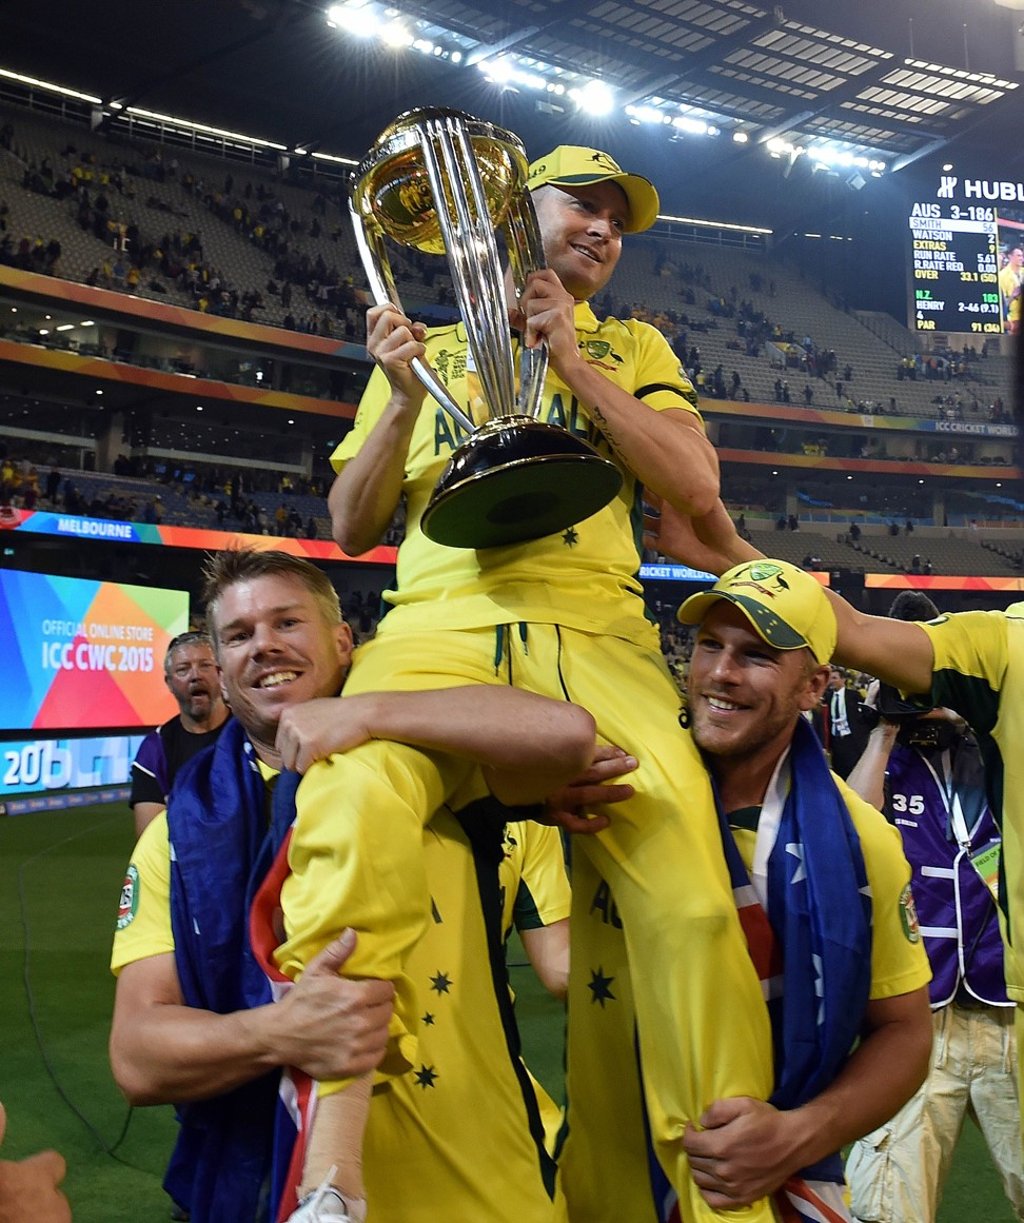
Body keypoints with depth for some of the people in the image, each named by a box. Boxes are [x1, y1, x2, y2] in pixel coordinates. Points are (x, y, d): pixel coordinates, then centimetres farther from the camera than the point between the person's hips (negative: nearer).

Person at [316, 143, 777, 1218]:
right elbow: (351, 528, 18)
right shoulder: (425, 346, 25)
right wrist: (405, 401, 0)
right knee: (352, 833, -34)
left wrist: (573, 360, 0)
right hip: (437, 624, 0)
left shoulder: (632, 348, 25)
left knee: (694, 904, -25)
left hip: (593, 633, 1)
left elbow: (697, 490, 8)